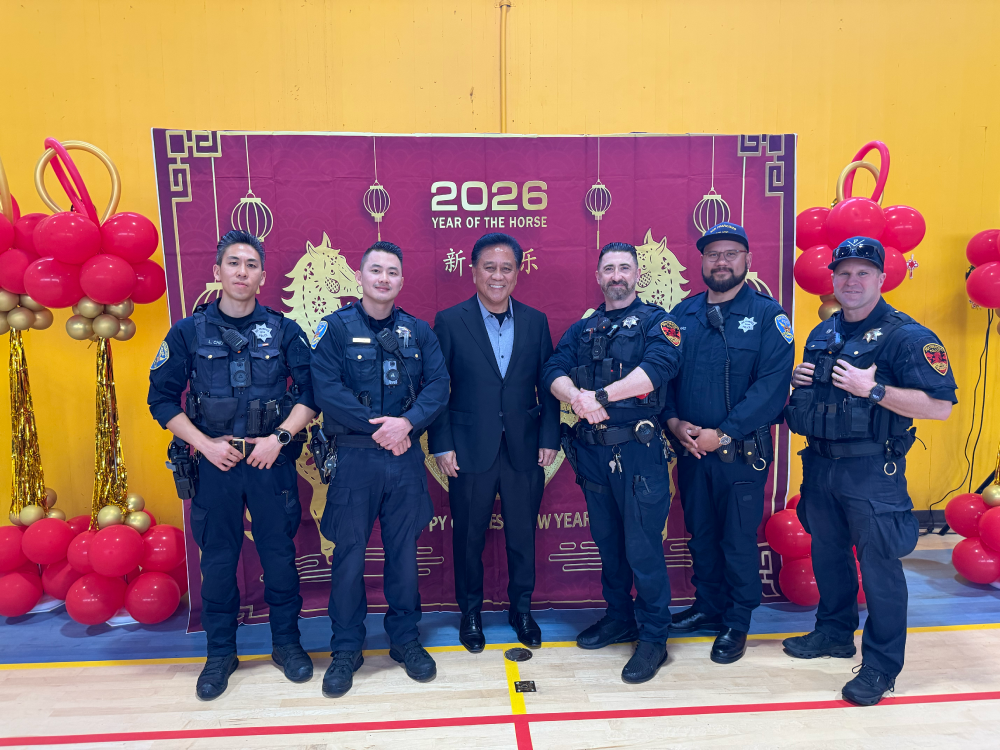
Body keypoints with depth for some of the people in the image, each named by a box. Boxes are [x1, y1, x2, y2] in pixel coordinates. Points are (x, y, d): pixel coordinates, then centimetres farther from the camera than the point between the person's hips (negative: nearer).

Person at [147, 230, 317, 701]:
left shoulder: (283, 330, 1)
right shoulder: (189, 332, 1)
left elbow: (312, 392, 0)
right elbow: (162, 398, 2)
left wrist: (279, 437, -12)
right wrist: (205, 444, -8)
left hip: (272, 461, 0)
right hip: (214, 462, 1)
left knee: (279, 553, 8)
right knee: (217, 559, 10)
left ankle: (286, 643, 28)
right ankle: (221, 653, 29)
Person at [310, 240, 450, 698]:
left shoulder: (418, 331, 8)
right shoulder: (335, 327, -1)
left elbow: (438, 384, -2)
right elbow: (326, 389, -12)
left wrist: (407, 422, -18)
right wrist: (377, 425, -16)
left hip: (405, 457, 3)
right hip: (353, 458, -2)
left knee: (404, 550, 12)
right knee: (349, 553, 6)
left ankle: (405, 639, 29)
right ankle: (346, 650, 24)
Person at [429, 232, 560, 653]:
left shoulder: (535, 321, 5)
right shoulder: (449, 322, -2)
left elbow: (547, 385, 6)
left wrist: (549, 439, 0)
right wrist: (442, 446, -7)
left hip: (525, 450, 2)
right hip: (470, 451, -2)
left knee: (523, 535, 14)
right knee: (469, 537, 12)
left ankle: (521, 609, 35)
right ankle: (470, 612, 33)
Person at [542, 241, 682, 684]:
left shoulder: (655, 321, 1)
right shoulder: (581, 330, 15)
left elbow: (660, 366, -19)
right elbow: (554, 372, 1)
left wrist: (601, 395, -24)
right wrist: (576, 396, -22)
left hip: (639, 450, -5)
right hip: (592, 450, 5)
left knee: (643, 546, -1)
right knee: (607, 541, 16)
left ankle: (653, 636, 16)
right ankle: (619, 618, 34)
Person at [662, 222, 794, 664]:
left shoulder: (767, 315, -5)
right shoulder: (683, 314, 7)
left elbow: (772, 385, -14)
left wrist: (722, 434, -18)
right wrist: (674, 421, -10)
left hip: (742, 452, -4)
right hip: (690, 447, 4)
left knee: (739, 539, 7)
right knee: (700, 534, 16)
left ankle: (736, 623, 26)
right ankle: (708, 606, 35)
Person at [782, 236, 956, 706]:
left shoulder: (906, 336, -12)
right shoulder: (821, 335, 11)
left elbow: (940, 406, -19)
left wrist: (873, 389, -25)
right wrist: (797, 380, 2)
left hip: (872, 471, -7)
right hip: (820, 463, 7)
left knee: (879, 565, 2)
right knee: (826, 553, 18)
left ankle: (881, 666, 17)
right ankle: (834, 632, 38)